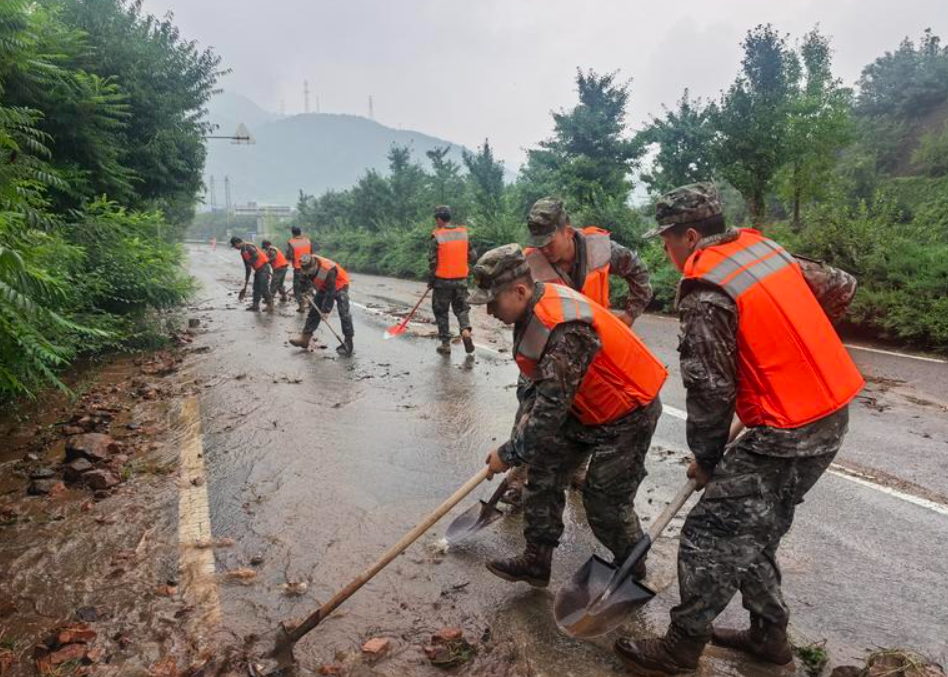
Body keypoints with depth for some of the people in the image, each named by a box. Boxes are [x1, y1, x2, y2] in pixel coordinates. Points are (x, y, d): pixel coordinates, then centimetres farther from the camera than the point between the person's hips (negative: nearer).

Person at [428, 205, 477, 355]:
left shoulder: (437, 237, -11)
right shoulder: (463, 233, 3)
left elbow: (432, 262, -11)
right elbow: (473, 257, 6)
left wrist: (430, 281, 1)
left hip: (442, 281, -3)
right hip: (461, 279, 4)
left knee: (441, 312, 10)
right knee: (462, 308, 17)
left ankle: (446, 344, 13)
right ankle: (465, 329, -10)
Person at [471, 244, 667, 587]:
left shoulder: (565, 329, -36)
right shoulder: (534, 308, -5)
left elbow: (552, 406, -33)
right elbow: (545, 378, 11)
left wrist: (508, 454, -23)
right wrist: (528, 412, -1)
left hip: (628, 413, -9)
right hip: (584, 406, 9)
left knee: (604, 501, 0)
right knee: (544, 471, 6)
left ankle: (633, 574, 26)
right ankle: (536, 561, 19)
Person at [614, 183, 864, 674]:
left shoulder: (706, 293, -19)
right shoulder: (766, 249, 7)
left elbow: (710, 391, -17)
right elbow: (841, 288, 17)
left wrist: (705, 459, -2)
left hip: (788, 431, -9)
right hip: (831, 411, 9)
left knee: (711, 536, 0)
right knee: (752, 529, 20)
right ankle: (769, 635, 35)